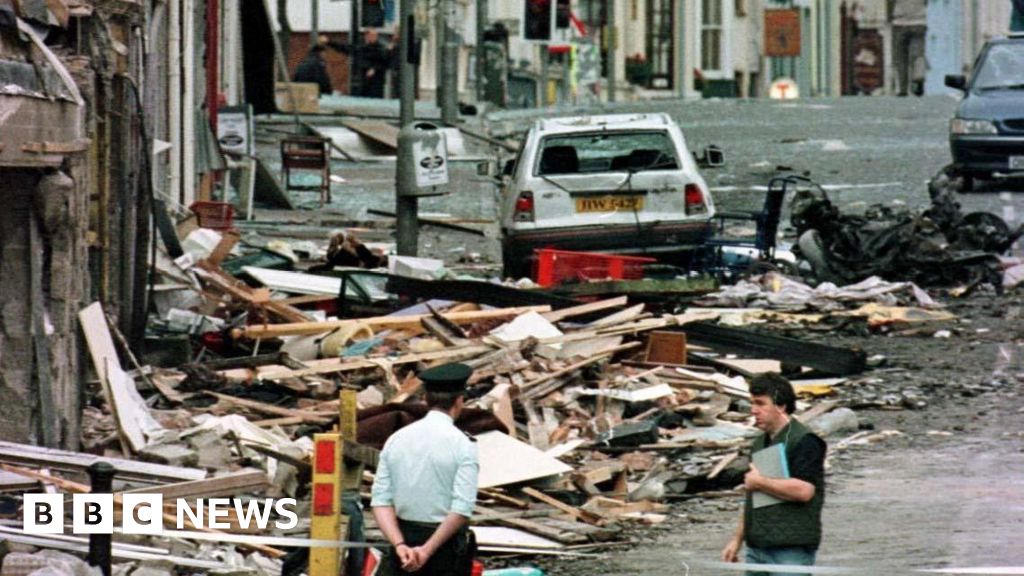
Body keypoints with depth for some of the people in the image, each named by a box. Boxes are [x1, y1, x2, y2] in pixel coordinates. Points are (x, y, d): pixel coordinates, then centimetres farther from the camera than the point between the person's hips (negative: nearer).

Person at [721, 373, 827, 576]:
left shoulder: (804, 441, -10)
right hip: (757, 547, 9)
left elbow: (804, 490, -23)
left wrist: (760, 482, -12)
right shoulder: (761, 442, 18)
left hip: (791, 550, -9)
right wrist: (737, 539, 22)